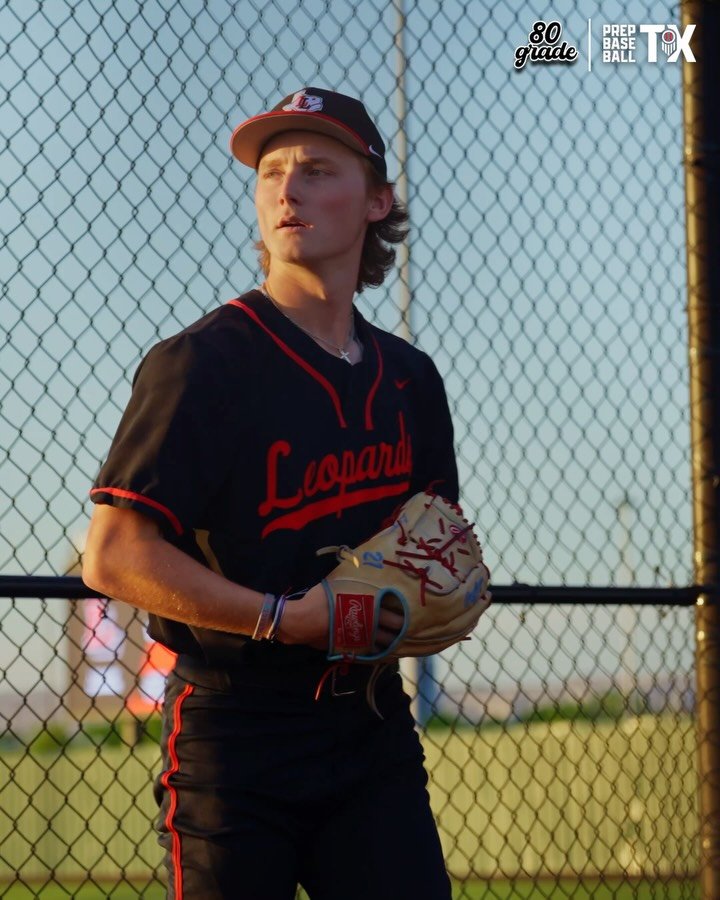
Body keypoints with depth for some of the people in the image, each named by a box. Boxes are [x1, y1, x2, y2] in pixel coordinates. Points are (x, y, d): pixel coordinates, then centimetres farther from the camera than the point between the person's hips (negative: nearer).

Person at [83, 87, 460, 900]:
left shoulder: (408, 378, 13)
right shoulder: (201, 363, -7)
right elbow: (114, 557, -14)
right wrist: (283, 618, -20)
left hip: (372, 728, 5)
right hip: (235, 733, -5)